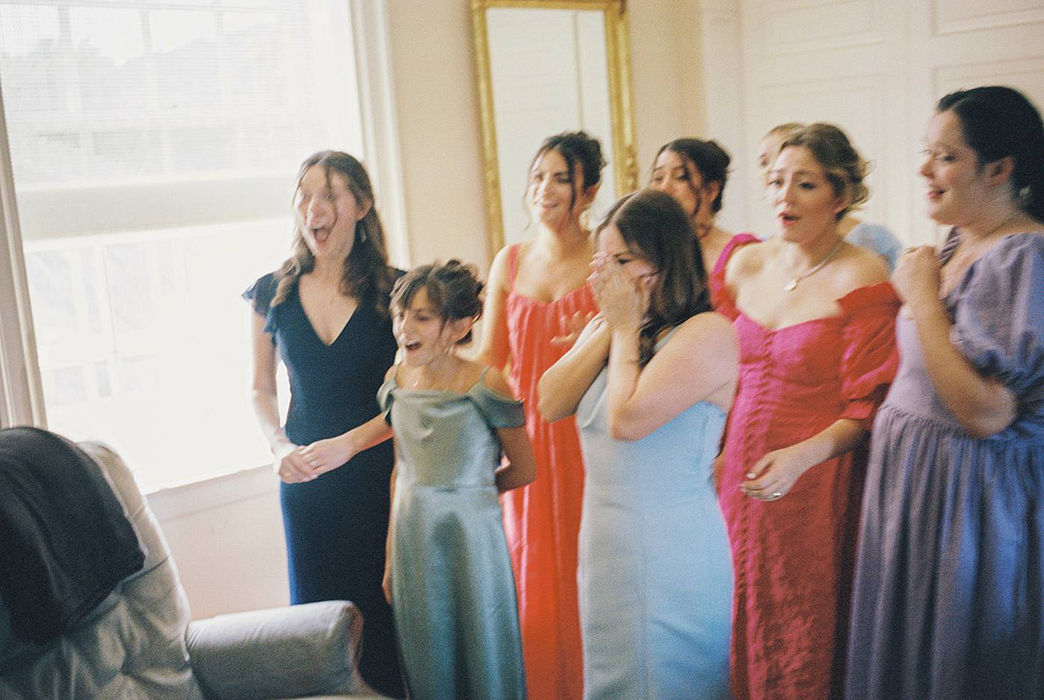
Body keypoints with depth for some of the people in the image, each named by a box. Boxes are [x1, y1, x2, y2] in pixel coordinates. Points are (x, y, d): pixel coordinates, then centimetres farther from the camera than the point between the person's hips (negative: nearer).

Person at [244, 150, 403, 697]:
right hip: (305, 479, 2)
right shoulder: (271, 294, 2)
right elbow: (261, 390, 11)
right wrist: (280, 447, -6)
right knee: (317, 609, 12)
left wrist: (347, 443, -17)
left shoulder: (395, 291, -7)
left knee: (385, 608, 5)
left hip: (380, 473, -2)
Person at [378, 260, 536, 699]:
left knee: (484, 658, 9)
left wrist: (463, 494, 4)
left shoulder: (485, 384, -14)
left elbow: (524, 470, -5)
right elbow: (401, 472, 10)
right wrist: (391, 558, 11)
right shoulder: (397, 382, 1)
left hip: (472, 535, -4)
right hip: (413, 537, 5)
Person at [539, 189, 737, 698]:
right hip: (605, 542, 8)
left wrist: (629, 328, -12)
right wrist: (609, 328, -5)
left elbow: (627, 420, -23)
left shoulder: (707, 332, -15)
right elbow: (551, 404, -2)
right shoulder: (605, 327, 9)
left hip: (669, 552, -7)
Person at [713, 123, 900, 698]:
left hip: (814, 486, -5)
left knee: (800, 641, 7)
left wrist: (802, 456, -25)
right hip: (738, 478, 5)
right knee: (740, 629, 13)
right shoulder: (745, 264, 7)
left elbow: (867, 408, -12)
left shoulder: (862, 279, -10)